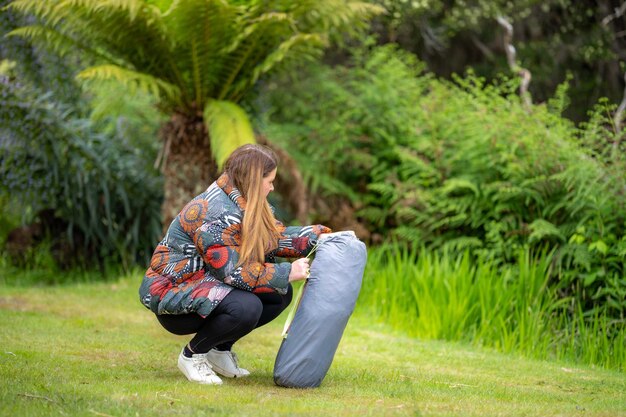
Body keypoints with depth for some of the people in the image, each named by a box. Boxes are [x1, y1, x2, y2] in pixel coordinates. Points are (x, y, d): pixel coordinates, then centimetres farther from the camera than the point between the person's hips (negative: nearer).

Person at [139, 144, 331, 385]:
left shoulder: (245, 205, 4)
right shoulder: (215, 213, -26)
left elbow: (277, 237, 9)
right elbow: (233, 272, -27)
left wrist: (322, 235, 1)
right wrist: (287, 273, -23)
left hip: (206, 284, 10)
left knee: (280, 293, 0)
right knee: (247, 307, -33)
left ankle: (220, 350, 11)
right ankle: (192, 355, -8)